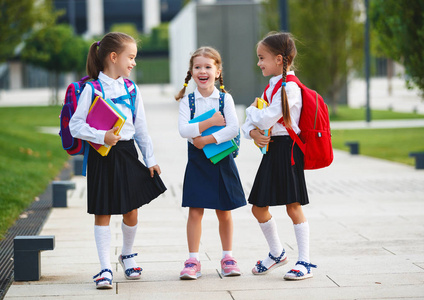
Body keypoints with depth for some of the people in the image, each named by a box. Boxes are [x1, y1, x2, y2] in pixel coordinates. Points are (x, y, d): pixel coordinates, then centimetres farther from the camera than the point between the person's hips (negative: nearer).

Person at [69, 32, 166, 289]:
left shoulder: (131, 89, 7)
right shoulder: (92, 89, -8)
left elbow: (141, 127, 12)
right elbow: (75, 125, -11)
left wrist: (150, 159, 10)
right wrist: (101, 137, -23)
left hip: (127, 153, 4)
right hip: (102, 156, -4)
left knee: (131, 210, 10)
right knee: (103, 213, 0)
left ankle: (128, 255, 34)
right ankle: (106, 268, 5)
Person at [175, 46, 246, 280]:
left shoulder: (225, 98, -1)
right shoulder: (187, 100, 0)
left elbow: (233, 128, -13)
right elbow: (183, 130, -13)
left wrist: (207, 139, -18)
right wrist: (210, 122, -18)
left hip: (221, 159, 0)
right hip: (197, 161, 0)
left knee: (224, 212, 8)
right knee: (195, 211, -2)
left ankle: (227, 258, 20)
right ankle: (193, 260, 4)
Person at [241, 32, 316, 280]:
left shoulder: (289, 87, -15)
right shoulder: (272, 86, 16)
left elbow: (266, 119, -23)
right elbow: (251, 122, 16)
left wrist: (252, 110, -2)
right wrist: (252, 132, -7)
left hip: (287, 149, -9)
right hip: (271, 149, 9)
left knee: (293, 206, -6)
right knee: (259, 207, 13)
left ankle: (305, 262, 0)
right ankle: (277, 253, 31)